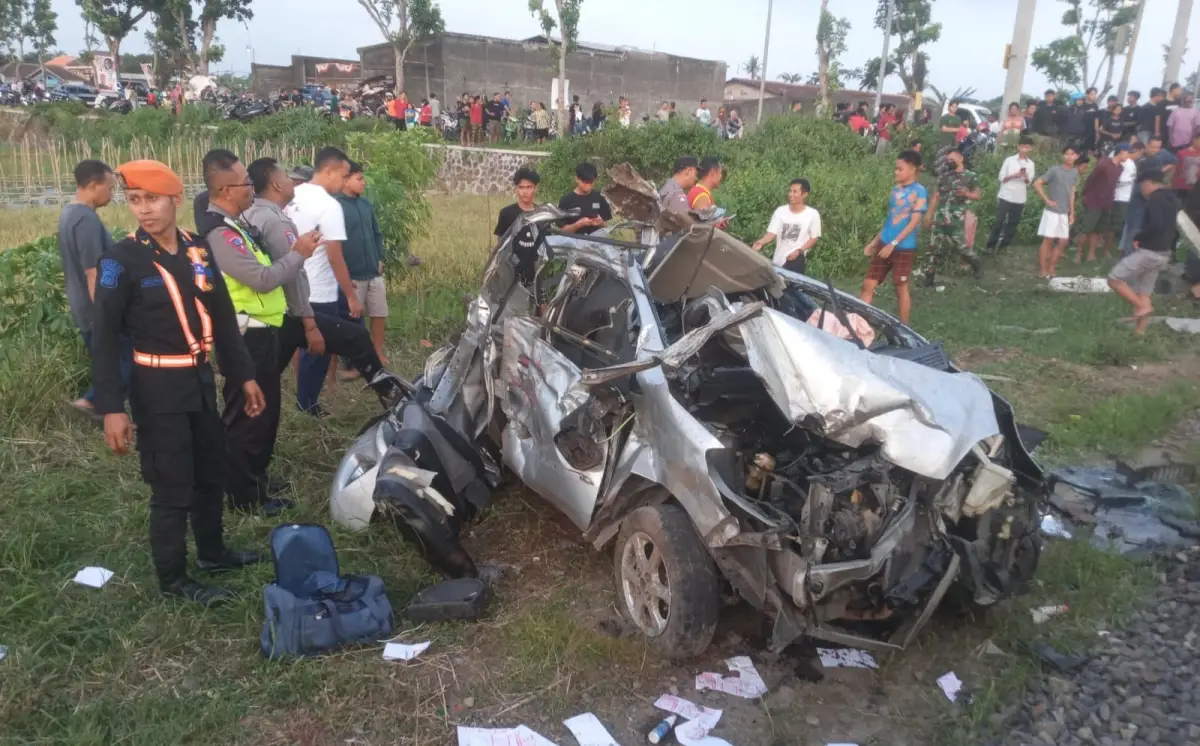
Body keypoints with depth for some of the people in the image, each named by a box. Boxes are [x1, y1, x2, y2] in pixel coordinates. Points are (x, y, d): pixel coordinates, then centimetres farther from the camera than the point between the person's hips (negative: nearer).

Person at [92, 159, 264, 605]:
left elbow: (223, 319, 11)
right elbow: (105, 338, -12)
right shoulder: (121, 260, -12)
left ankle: (212, 552, 37)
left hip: (201, 381, 6)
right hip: (158, 389, -6)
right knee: (172, 489, 2)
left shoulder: (198, 251, 4)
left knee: (212, 475, 18)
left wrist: (243, 376, 10)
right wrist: (111, 407, -18)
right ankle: (173, 580, 18)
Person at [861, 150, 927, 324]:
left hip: (903, 248, -6)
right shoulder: (895, 189, 10)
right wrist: (874, 242, 17)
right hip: (884, 244, 6)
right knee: (868, 285, 3)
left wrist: (893, 244, -19)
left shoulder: (919, 191, -10)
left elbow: (914, 222, -15)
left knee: (901, 287, 3)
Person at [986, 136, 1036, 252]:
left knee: (1013, 222, 6)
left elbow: (1029, 183, 9)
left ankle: (1005, 245, 15)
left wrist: (1026, 177, -13)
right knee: (999, 221, -3)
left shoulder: (1031, 164, 6)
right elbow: (1001, 178, -1)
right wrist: (1014, 175, -17)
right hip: (1005, 196, -3)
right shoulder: (1009, 160, -2)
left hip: (1020, 199, 3)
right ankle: (991, 245, 4)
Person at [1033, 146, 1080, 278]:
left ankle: (1051, 269, 15)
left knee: (1063, 242, 6)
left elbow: (1072, 192, 16)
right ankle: (1044, 271, 2)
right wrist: (1047, 200, -14)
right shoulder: (1055, 170, -11)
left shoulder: (1075, 173, 7)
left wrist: (1072, 213, 14)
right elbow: (1037, 184, -11)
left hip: (1064, 213, 6)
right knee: (1048, 240, -4)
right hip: (1052, 211, -6)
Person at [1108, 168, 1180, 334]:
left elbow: (1156, 225, -28)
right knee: (1143, 292, 15)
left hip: (1149, 252, -9)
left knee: (1114, 279, -3)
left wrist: (1138, 238, -16)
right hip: (1163, 253, 9)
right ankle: (1140, 329, 17)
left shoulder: (1155, 198, -15)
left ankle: (1142, 307, -4)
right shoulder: (1172, 199, 14)